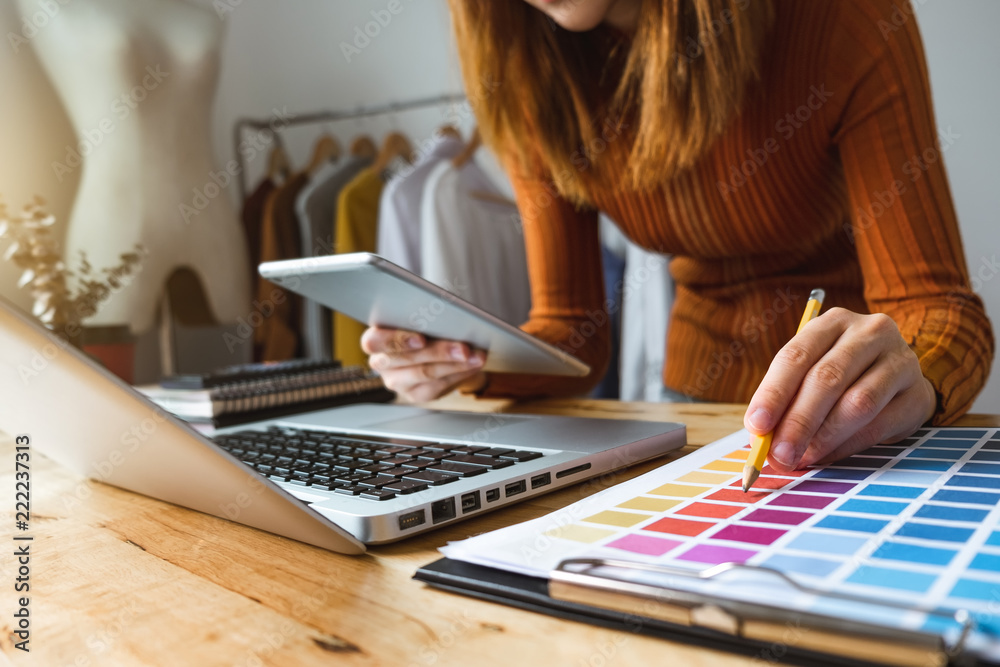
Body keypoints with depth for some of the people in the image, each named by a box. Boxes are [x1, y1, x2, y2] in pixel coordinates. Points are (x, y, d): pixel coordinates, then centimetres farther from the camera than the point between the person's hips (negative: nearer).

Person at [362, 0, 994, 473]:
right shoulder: (534, 81, -9)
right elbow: (571, 333, -8)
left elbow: (934, 296, -21)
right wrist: (472, 365, -27)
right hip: (697, 389, 2)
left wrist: (913, 377, -42)